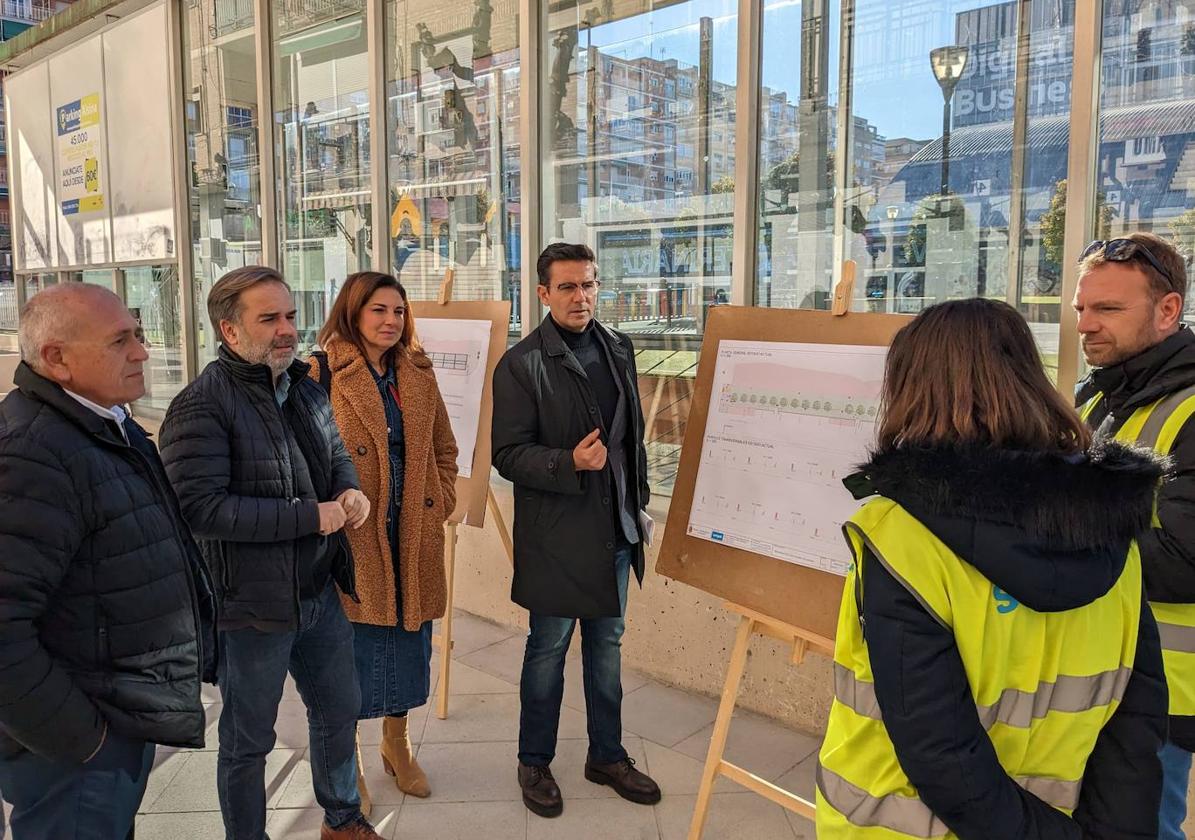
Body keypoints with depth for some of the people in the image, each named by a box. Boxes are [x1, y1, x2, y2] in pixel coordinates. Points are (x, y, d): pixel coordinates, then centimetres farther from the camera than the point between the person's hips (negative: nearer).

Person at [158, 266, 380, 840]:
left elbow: (335, 454, 19)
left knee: (338, 710, 22)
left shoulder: (305, 389, 5)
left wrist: (350, 490, -5)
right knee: (248, 742, 12)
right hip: (252, 604, -7)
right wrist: (311, 517, -24)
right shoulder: (202, 407, -19)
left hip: (320, 592, 7)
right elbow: (201, 507, -27)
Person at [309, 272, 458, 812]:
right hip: (352, 535, -5)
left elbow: (444, 448, 16)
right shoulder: (324, 374, -8)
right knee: (352, 646, 6)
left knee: (406, 640, 15)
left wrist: (441, 502, 7)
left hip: (412, 535, 5)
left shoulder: (418, 375, 9)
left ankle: (397, 746, 36)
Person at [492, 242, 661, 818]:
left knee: (607, 646, 17)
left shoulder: (618, 350, 7)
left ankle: (607, 756, 34)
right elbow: (507, 454, -14)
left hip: (616, 529, 6)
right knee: (548, 650, 9)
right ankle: (534, 763, 29)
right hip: (556, 533, -5)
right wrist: (569, 463, -28)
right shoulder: (521, 365, -12)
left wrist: (637, 504, 14)